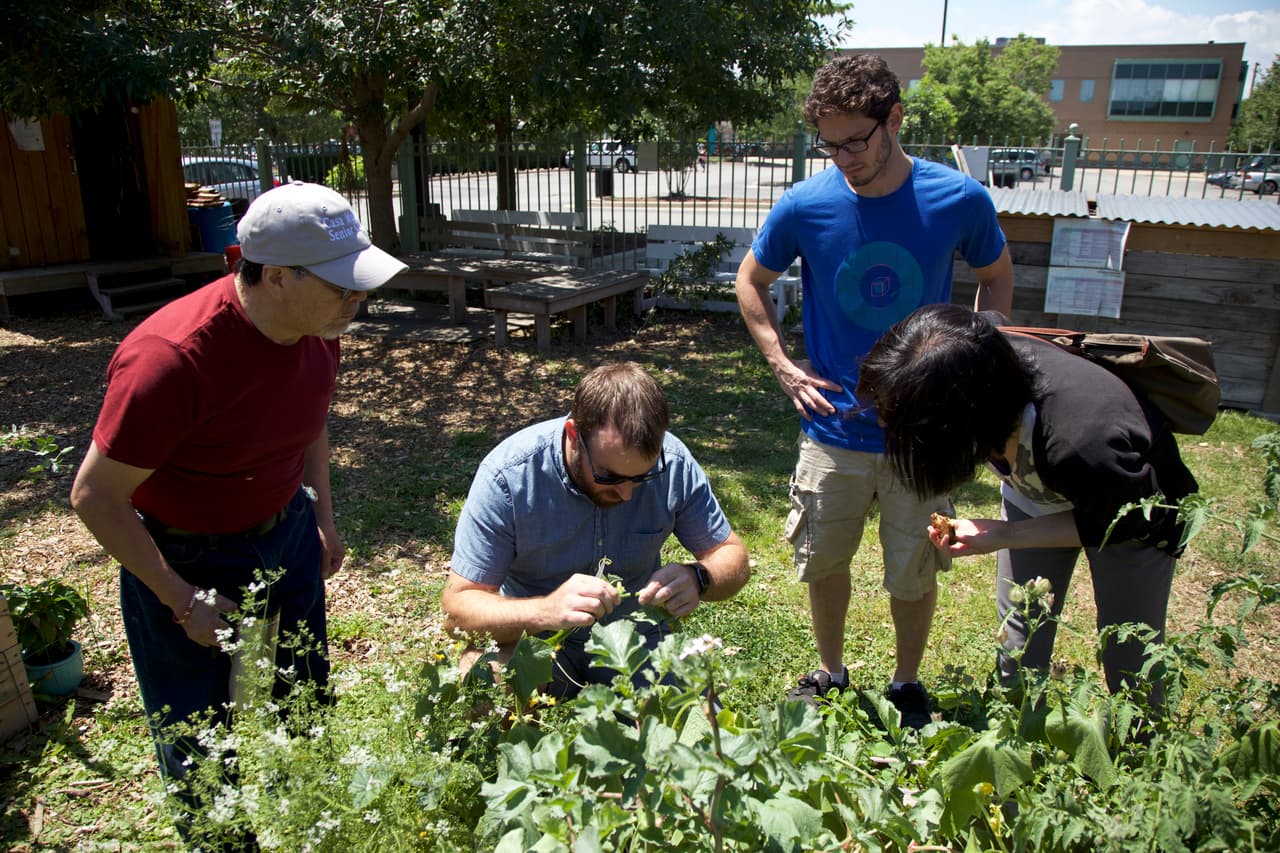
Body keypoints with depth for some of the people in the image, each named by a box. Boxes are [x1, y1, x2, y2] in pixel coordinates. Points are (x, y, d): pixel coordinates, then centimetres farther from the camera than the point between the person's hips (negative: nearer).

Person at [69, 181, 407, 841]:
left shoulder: (318, 328, -11)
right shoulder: (171, 358, -33)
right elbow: (95, 497, -22)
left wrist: (323, 517, 9)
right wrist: (184, 601, -18)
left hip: (286, 534, 6)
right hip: (184, 558, -6)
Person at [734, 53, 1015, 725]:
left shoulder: (959, 200, -11)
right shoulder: (804, 205, -11)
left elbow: (997, 278, 9)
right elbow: (750, 283, 7)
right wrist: (784, 367, -2)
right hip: (833, 426, 1)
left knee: (914, 572, 12)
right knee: (823, 561, 14)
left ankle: (907, 687, 37)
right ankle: (830, 673, 39)